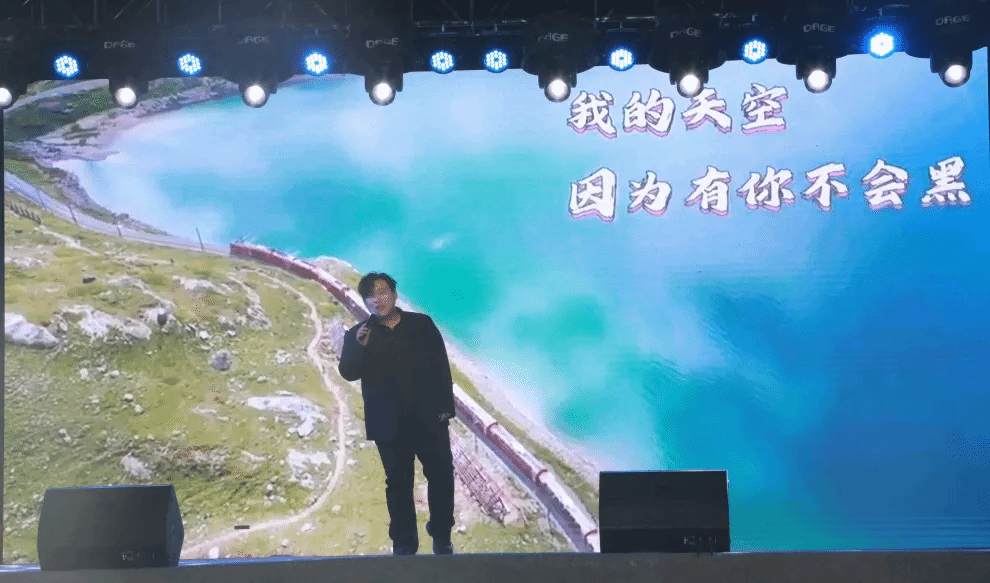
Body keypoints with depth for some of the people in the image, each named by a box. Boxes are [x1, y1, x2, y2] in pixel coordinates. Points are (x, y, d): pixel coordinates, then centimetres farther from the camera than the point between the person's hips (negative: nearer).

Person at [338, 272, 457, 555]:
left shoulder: (422, 324, 4)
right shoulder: (358, 335, 4)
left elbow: (441, 367, 3)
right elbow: (348, 372, -8)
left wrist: (446, 407, -3)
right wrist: (359, 347, -27)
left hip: (429, 420, 1)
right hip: (390, 425, 0)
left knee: (441, 476, 6)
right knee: (398, 482, 4)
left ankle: (442, 537, 23)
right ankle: (404, 543, 13)